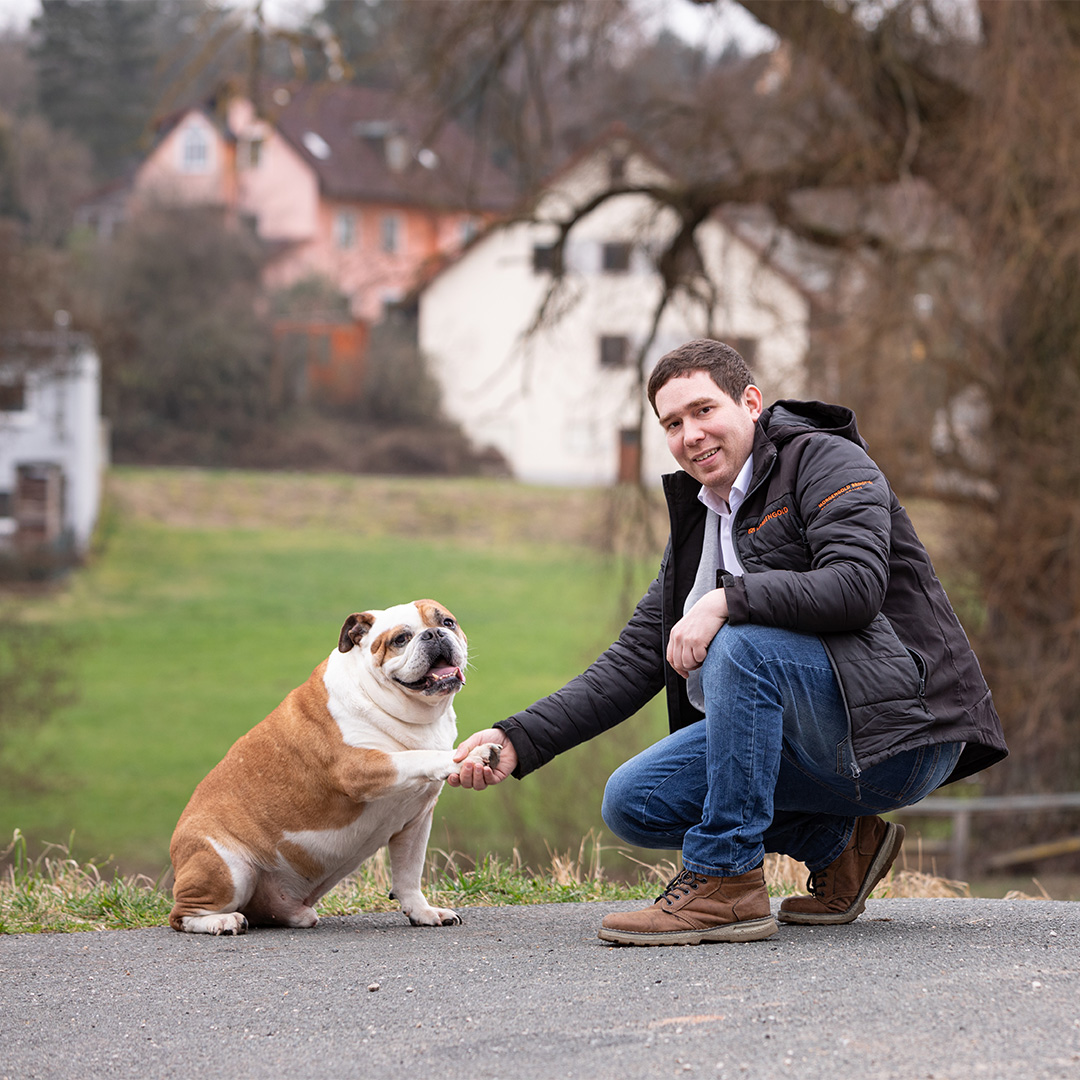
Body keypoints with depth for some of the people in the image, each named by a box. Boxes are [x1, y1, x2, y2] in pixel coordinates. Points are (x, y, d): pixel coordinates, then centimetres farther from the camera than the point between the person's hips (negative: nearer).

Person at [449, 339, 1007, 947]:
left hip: (900, 733, -8)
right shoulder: (697, 524, 16)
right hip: (814, 747, 8)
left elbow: (856, 584, -25)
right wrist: (520, 742, 2)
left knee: (741, 643, -30)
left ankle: (726, 881, -23)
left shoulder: (827, 460, -7)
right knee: (632, 803, -1)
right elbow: (635, 662, 12)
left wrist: (725, 601, -29)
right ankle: (839, 845, 7)